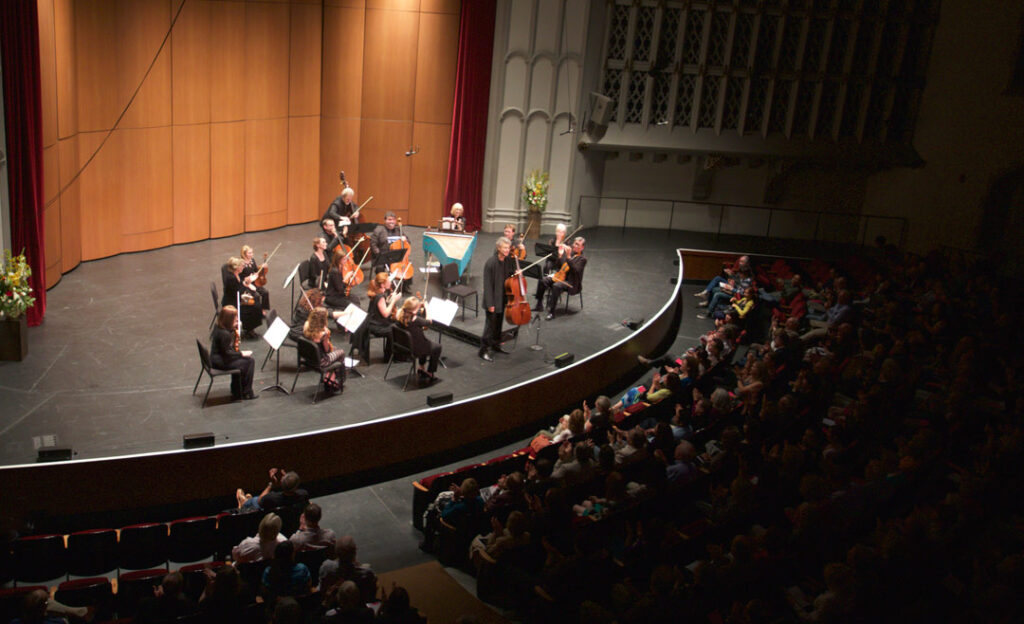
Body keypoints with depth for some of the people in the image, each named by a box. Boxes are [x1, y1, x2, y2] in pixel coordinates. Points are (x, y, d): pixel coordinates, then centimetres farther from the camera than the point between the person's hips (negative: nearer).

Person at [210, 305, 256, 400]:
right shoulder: (224, 334, -26)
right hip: (221, 363, -10)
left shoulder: (218, 328, 3)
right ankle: (246, 392, 8)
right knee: (250, 361, -5)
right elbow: (227, 353, -23)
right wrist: (241, 354, -11)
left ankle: (236, 392, 30)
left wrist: (234, 328, 3)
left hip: (215, 359, 10)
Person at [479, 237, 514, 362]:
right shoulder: (491, 262, -21)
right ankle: (484, 350, 7)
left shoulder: (507, 261, 1)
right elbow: (488, 284, -20)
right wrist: (490, 303, -20)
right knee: (490, 325, -2)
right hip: (493, 300, -7)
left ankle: (495, 345, 36)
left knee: (498, 324, 20)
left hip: (503, 299, 7)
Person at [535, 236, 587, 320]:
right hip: (561, 276, 7)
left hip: (572, 283, -7)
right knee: (542, 280, -13)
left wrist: (568, 257, -31)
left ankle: (551, 312, -29)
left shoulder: (582, 259, -8)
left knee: (556, 286, -35)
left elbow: (575, 270, -25)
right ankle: (539, 304, 1)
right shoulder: (568, 252, 9)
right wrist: (560, 255, -8)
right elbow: (559, 266, 8)